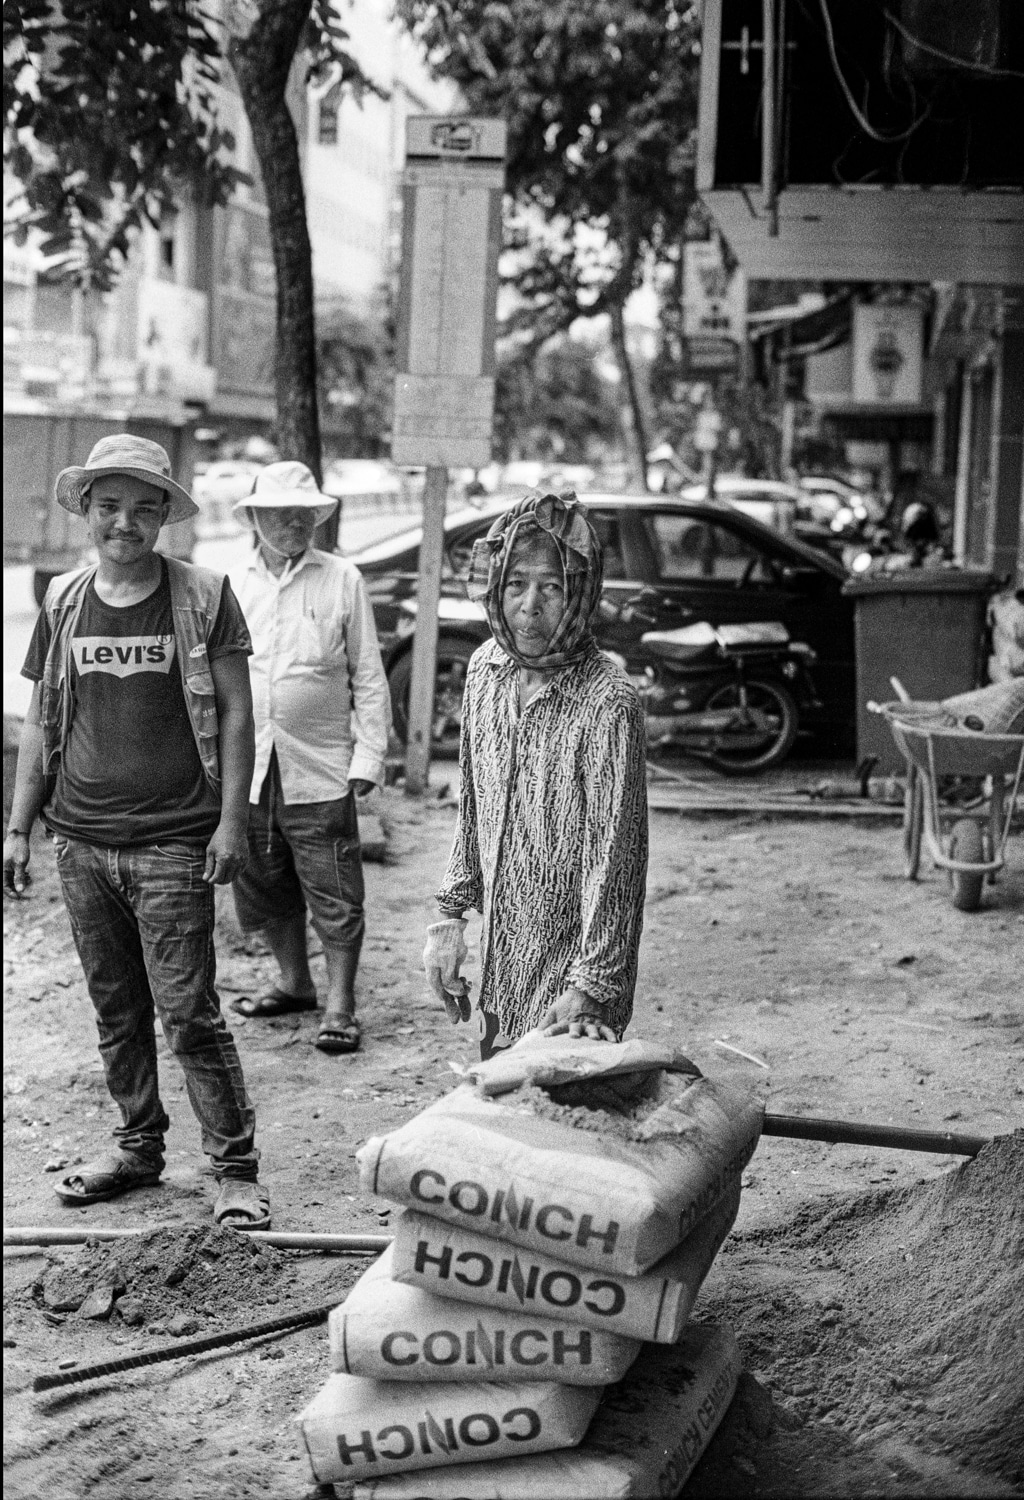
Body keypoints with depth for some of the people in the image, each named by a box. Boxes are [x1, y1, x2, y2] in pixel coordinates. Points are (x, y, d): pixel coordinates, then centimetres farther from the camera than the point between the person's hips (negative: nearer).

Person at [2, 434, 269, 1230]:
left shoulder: (204, 597, -3)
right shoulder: (65, 603, 8)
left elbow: (236, 714, -2)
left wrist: (231, 821, -9)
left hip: (172, 844, -4)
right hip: (82, 843, 4)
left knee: (188, 1013, -6)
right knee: (116, 1012, 13)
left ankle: (237, 1169, 3)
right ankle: (139, 1148, 28)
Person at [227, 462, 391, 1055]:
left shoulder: (342, 580, 0)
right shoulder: (232, 585, 6)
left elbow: (369, 677, 2)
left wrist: (368, 755, -4)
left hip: (320, 767, -3)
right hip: (248, 767, 3)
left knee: (334, 893, -1)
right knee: (267, 885, 15)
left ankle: (341, 1004, 10)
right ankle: (295, 983, 32)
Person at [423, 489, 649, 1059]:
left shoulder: (608, 701, -20)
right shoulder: (487, 668, 1)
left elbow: (614, 854, -20)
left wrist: (591, 987, -22)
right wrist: (451, 914, 10)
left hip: (570, 968, -6)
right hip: (501, 960, 6)